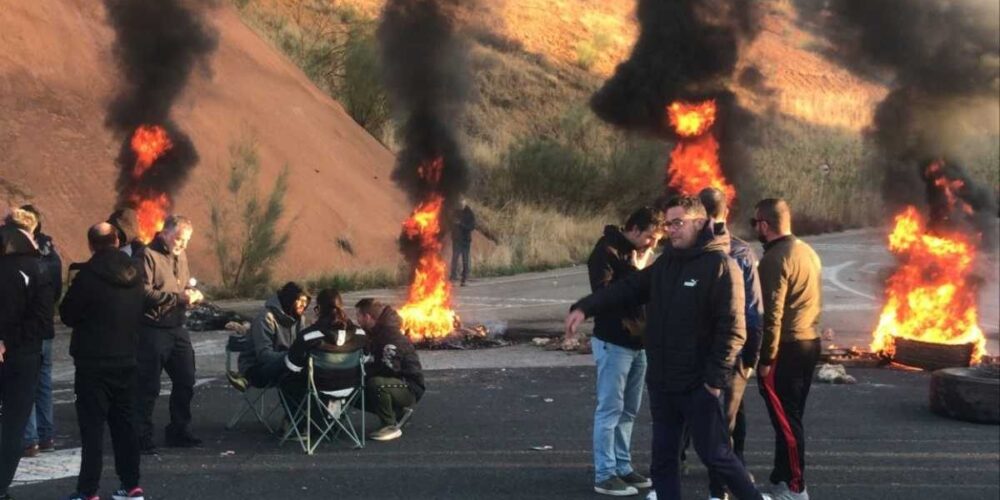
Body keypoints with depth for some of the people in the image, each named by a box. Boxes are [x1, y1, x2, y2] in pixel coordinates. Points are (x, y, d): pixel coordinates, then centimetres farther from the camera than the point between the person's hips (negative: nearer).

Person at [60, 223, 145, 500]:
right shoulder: (135, 273, 3)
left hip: (93, 362, -6)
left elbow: (68, 315, -6)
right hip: (126, 360, 6)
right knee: (124, 424, 13)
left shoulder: (89, 274, -15)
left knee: (92, 427, -1)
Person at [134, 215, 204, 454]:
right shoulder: (148, 255, -12)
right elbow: (144, 293, -21)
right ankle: (142, 437, 11)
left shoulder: (180, 255, 14)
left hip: (177, 329, 8)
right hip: (153, 329, -8)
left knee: (185, 382, 13)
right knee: (148, 387, 0)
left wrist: (192, 294, 3)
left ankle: (179, 432, 27)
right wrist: (178, 297, -22)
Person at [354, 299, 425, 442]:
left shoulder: (391, 337, -22)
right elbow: (373, 362, 15)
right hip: (394, 382, 10)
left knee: (375, 384, -36)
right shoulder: (376, 333, 9)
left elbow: (388, 368, -30)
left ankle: (391, 427, -19)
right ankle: (396, 411, 13)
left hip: (410, 388, -10)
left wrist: (363, 375, -18)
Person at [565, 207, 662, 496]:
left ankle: (623, 468, 23)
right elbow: (604, 293, -23)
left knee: (628, 410, 14)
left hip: (637, 342, 9)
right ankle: (604, 475, 2)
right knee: (610, 410, -4)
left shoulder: (638, 253, 15)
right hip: (613, 342, -9)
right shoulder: (607, 250, -12)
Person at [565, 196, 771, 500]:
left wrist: (716, 378, -20)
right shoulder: (666, 262, 10)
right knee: (663, 458, 13)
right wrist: (585, 308, -3)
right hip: (661, 383, 7)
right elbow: (629, 289, 10)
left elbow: (732, 329, -16)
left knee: (715, 455, 4)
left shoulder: (720, 265, -13)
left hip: (698, 385, -7)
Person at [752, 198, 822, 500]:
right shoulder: (808, 251, 13)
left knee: (785, 419, -2)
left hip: (785, 348, -9)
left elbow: (771, 314, -20)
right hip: (809, 342, 9)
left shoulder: (775, 259, -16)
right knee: (791, 417, 16)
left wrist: (765, 358, -16)